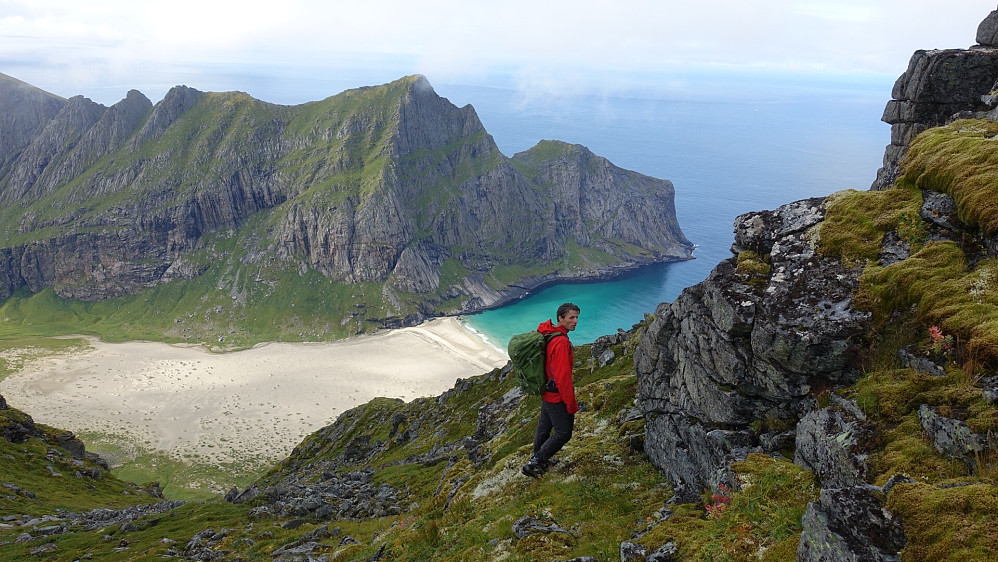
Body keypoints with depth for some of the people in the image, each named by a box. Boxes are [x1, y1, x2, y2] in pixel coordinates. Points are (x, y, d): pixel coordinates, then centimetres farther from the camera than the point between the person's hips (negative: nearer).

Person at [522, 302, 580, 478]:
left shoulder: (547, 334, 3)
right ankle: (535, 463, 4)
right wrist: (571, 403, -19)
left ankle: (539, 460, 41)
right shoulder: (561, 342, -27)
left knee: (544, 426, 24)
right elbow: (563, 376, -27)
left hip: (546, 393, 10)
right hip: (557, 396, -10)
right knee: (563, 433, 1)